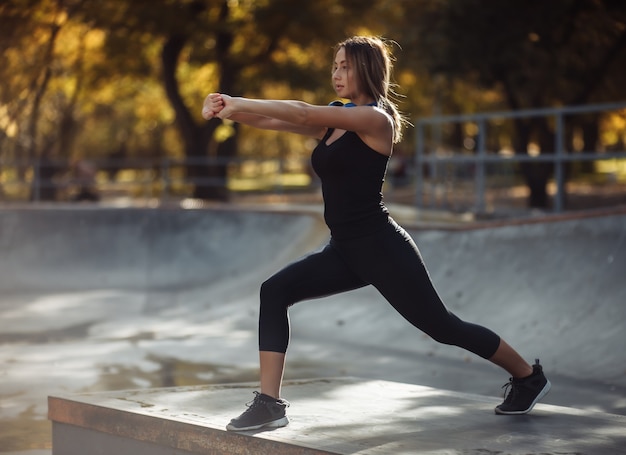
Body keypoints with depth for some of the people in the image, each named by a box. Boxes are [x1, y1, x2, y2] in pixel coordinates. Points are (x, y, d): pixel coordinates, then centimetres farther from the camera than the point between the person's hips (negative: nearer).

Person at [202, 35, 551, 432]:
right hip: (345, 250, 8)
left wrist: (239, 103, -24)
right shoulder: (334, 121, 11)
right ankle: (270, 404, -9)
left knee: (442, 327, 3)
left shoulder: (375, 118, -13)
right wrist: (231, 110, -17)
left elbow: (302, 113, -24)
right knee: (275, 292, -8)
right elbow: (277, 121, -1)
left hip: (382, 248, -8)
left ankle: (528, 376, 25)